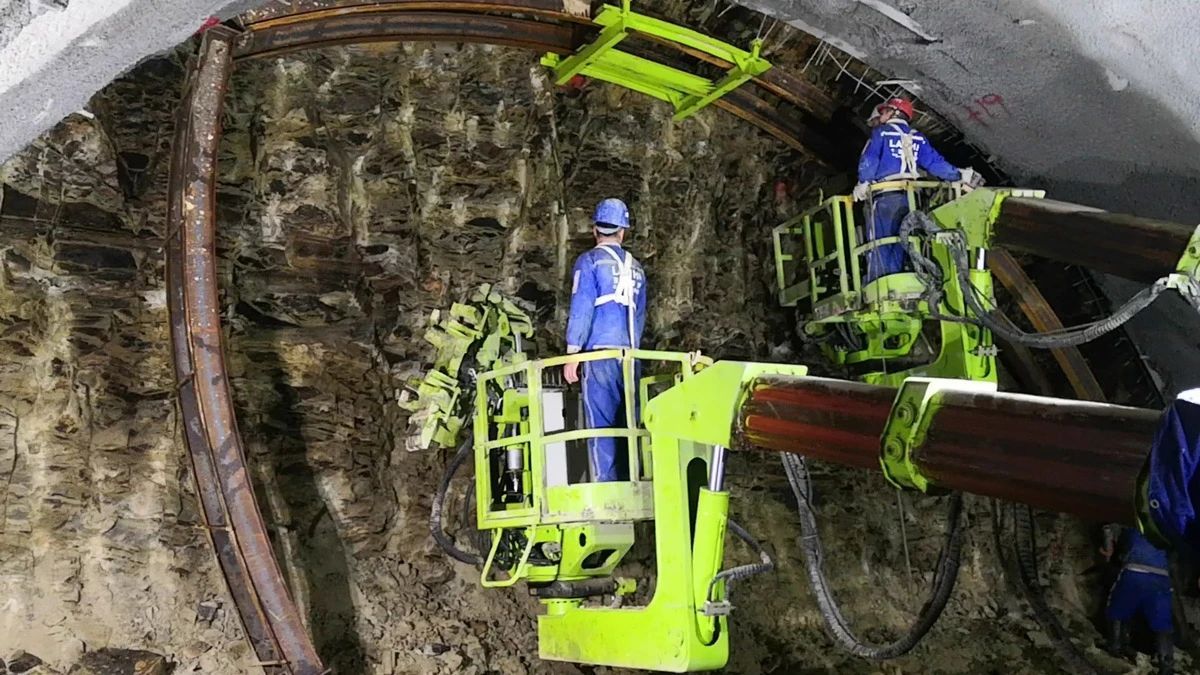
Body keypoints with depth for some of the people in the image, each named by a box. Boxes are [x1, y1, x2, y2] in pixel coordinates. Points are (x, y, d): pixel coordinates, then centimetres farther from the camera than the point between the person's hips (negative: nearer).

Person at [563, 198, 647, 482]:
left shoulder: (590, 261, 2)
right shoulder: (636, 267, 18)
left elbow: (581, 309, -6)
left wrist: (571, 354, -6)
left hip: (600, 352, -5)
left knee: (600, 423, -6)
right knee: (628, 424, 7)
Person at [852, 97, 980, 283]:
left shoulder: (881, 132, 8)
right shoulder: (918, 137, 20)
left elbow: (869, 160, -6)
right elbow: (935, 162, 9)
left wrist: (863, 184, -4)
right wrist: (960, 175, 12)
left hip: (885, 196, -5)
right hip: (910, 197, 5)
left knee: (879, 246, -7)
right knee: (899, 247, 10)